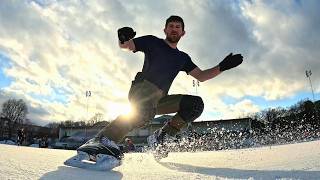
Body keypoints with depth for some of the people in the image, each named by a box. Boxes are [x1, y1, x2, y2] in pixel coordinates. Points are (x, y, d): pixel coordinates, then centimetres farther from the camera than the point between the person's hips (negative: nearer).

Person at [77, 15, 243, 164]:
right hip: (142, 87, -5)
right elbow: (124, 46, 7)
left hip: (160, 99, 6)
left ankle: (161, 137, -10)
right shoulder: (152, 42, 11)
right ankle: (104, 140, -38)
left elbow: (201, 76, 20)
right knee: (146, 111, -39)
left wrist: (222, 67, 7)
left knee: (196, 103, -10)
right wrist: (123, 38, -18)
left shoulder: (182, 58, 22)